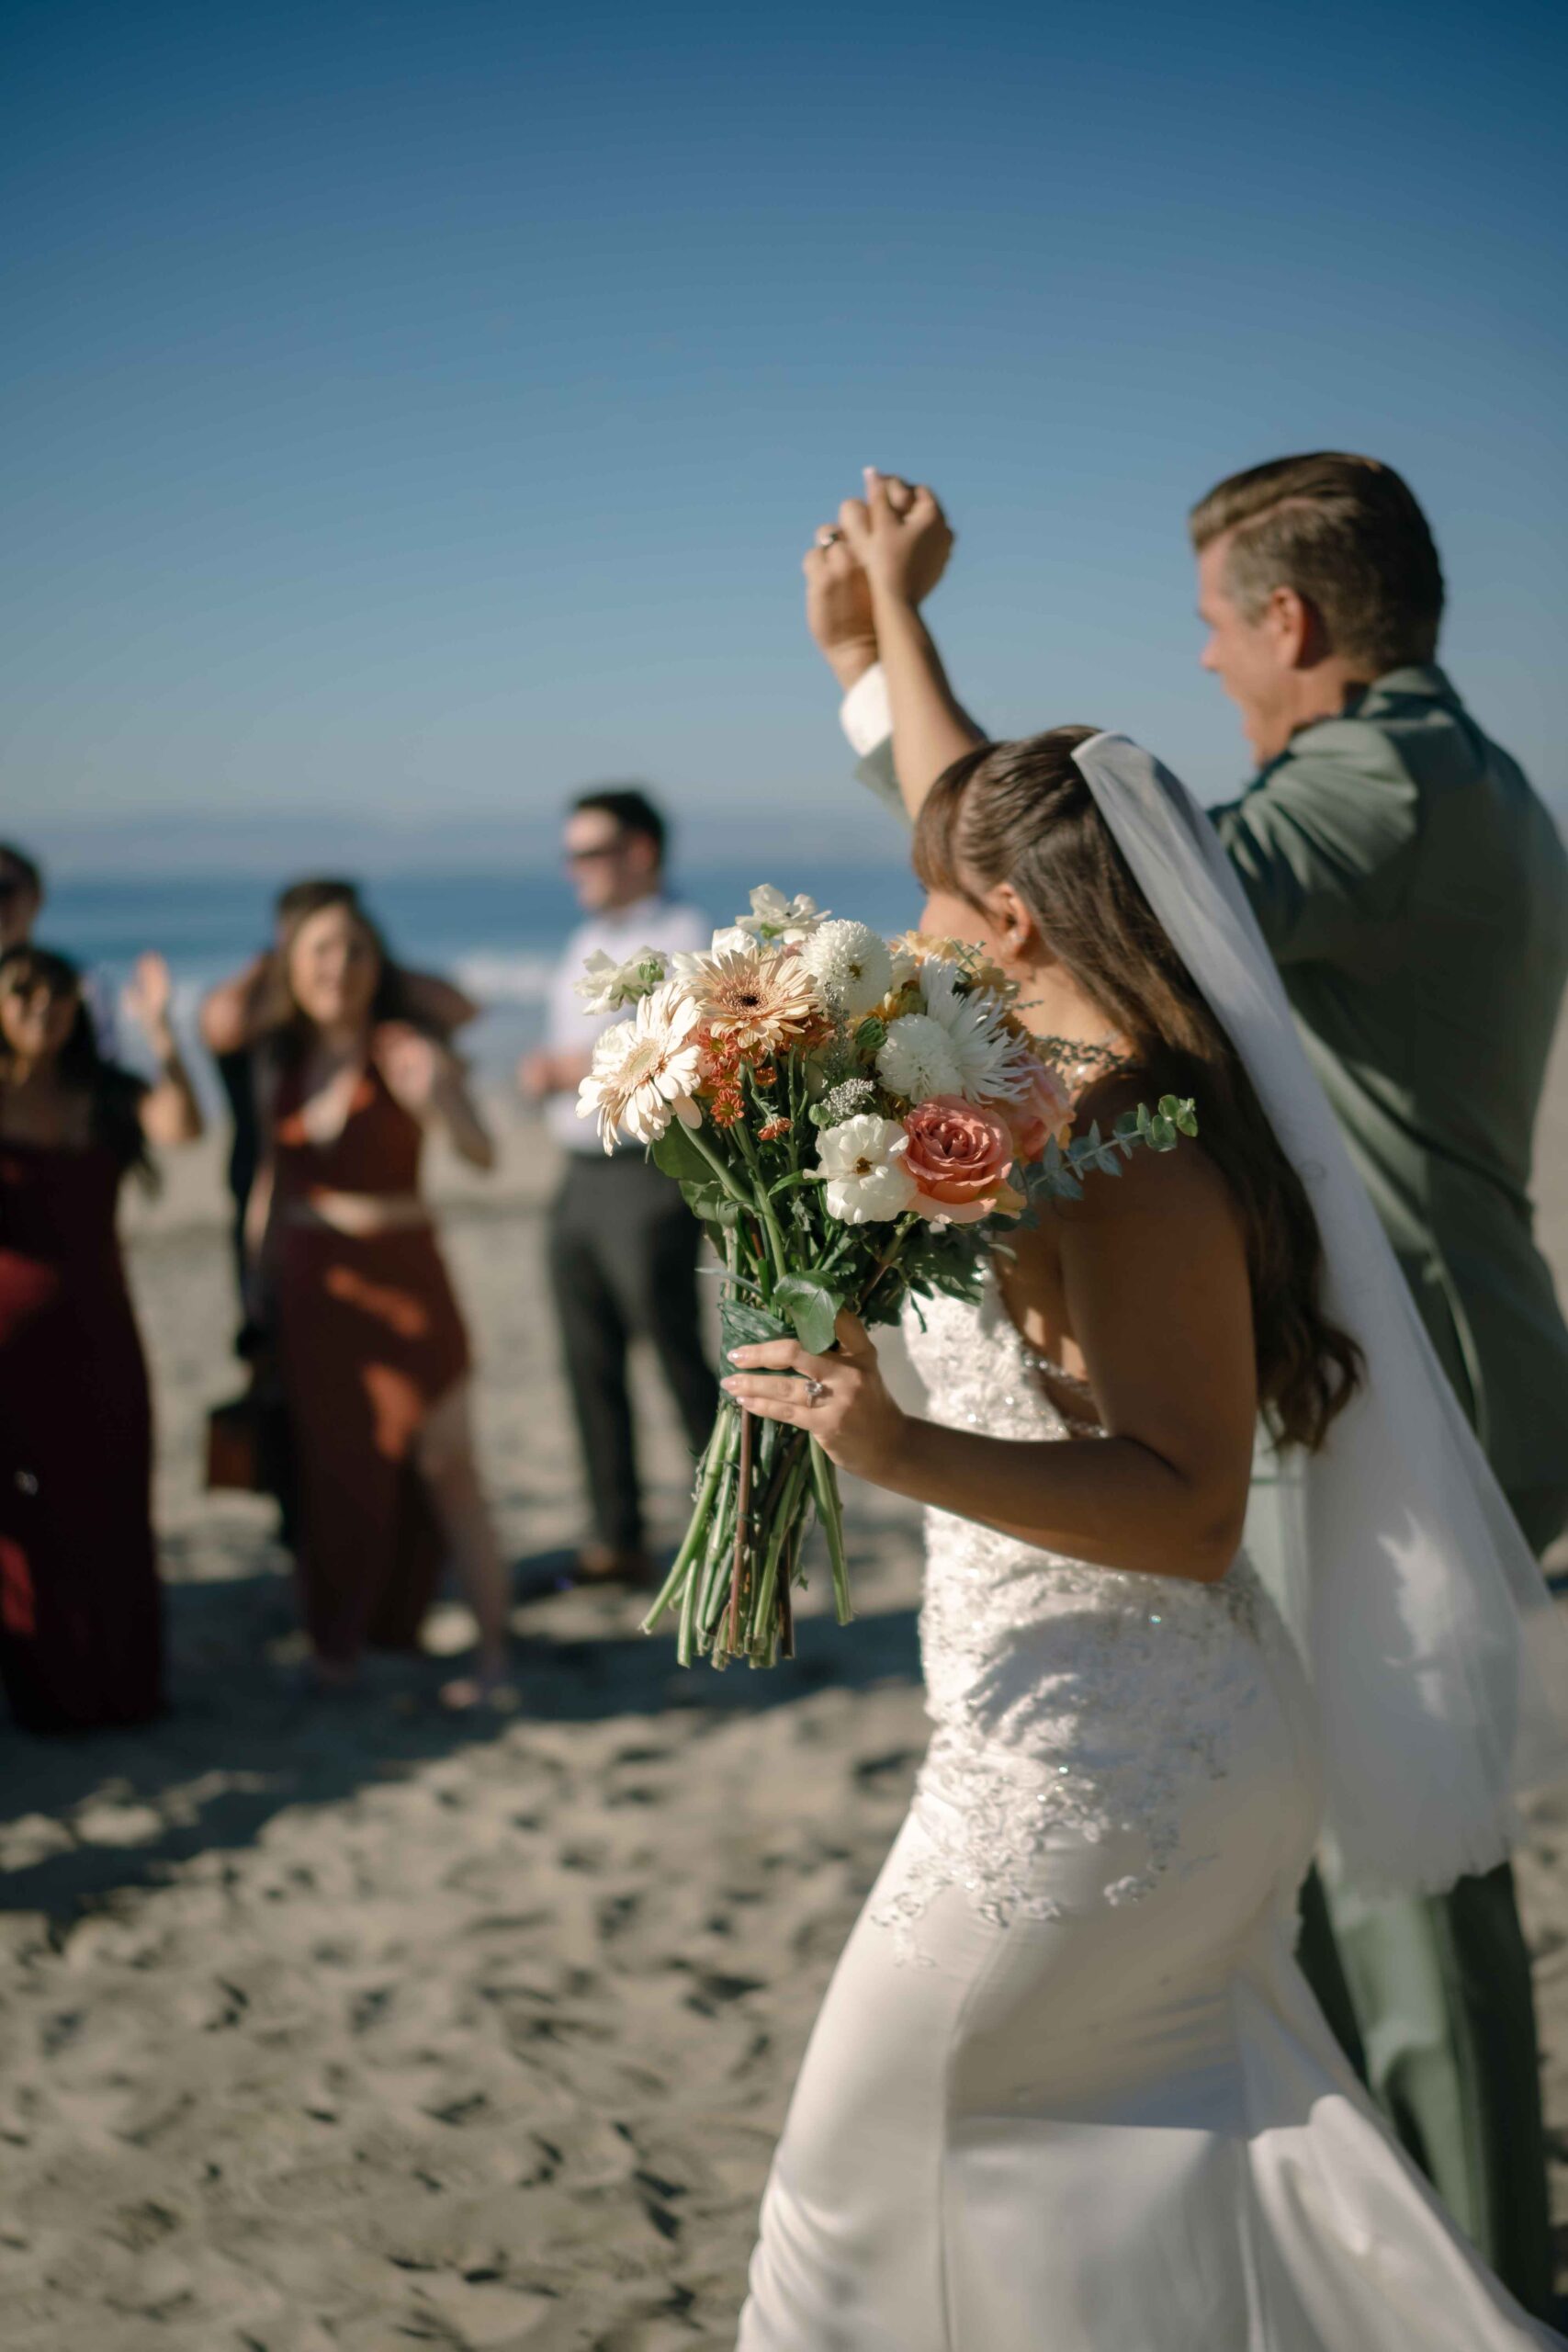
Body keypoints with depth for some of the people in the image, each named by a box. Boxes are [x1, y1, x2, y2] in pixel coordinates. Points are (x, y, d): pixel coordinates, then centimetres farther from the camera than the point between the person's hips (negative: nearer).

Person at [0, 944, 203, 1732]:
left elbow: (182, 1127, -14)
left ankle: (122, 1687, 19)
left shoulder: (102, 1099, 5)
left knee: (110, 1516, 8)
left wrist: (158, 1031, -23)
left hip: (98, 1339, 3)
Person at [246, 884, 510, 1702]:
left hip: (398, 1278, -4)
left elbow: (482, 1155, -25)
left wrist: (441, 1105, -44)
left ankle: (494, 1658, 2)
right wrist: (257, 1270, 14)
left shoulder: (404, 1053, -12)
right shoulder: (278, 1058, 2)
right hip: (305, 1286, 4)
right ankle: (336, 1642, 24)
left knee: (442, 1468, -4)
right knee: (330, 1471, 11)